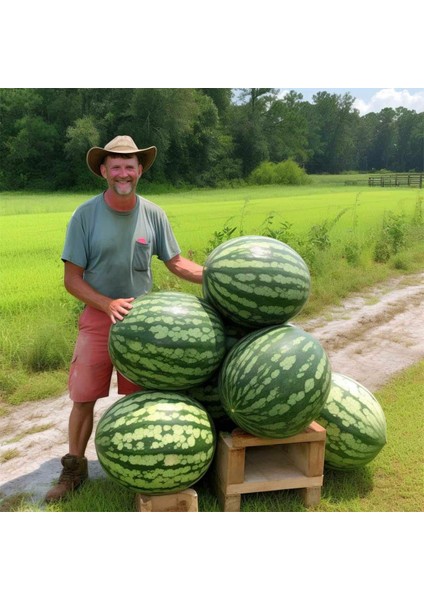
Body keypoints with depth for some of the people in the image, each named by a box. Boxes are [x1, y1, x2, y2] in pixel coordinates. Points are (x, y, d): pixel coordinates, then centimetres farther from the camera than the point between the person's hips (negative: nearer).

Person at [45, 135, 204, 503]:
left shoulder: (153, 214, -4)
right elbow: (72, 279, -8)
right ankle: (75, 469, 24)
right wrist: (108, 304, -21)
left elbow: (176, 262, 4)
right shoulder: (85, 215, -10)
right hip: (98, 317, -1)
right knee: (83, 398, 3)